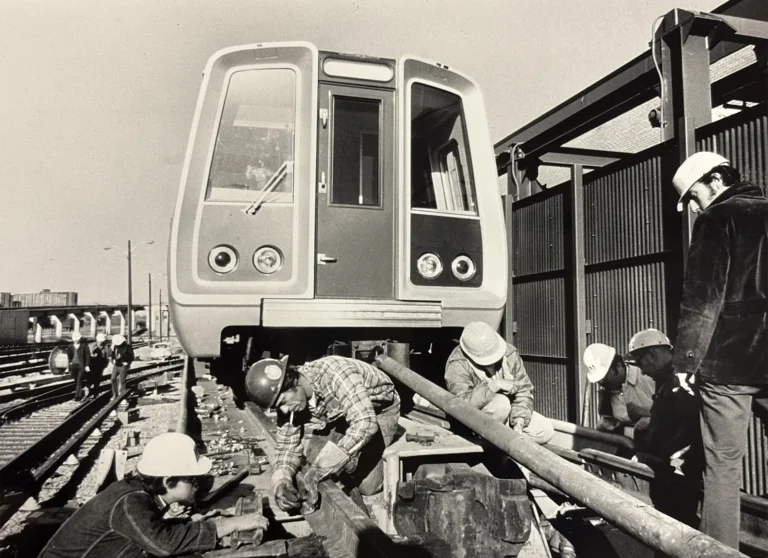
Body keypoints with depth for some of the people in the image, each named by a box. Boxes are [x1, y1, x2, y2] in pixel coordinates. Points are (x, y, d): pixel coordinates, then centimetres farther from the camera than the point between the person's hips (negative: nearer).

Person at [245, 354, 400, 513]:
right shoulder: (289, 403, -18)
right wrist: (281, 482, -31)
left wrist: (318, 470, -48)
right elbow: (287, 445, -9)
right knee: (313, 463, -8)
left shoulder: (335, 373, -40)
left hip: (379, 409, -6)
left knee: (366, 485, -13)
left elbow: (365, 423, -47)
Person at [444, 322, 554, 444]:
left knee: (546, 431, -9)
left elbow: (524, 389, -8)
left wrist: (519, 419, -22)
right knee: (501, 403, -35)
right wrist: (493, 386, -39)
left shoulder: (509, 353, -11)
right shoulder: (457, 366, -26)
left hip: (507, 412, 5)